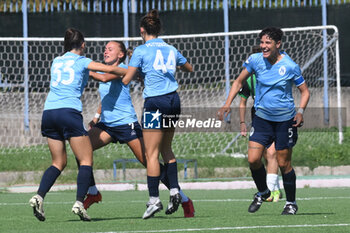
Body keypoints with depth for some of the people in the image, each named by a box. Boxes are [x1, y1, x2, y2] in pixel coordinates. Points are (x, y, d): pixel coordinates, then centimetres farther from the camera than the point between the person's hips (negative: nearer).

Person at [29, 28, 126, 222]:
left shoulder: (56, 61, 21)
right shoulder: (82, 62, 5)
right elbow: (109, 69, -2)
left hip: (49, 111, 6)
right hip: (69, 111, -6)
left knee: (59, 162, 14)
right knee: (86, 160, 1)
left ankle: (39, 197, -6)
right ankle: (79, 203, -15)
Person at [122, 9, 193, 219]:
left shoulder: (141, 50, -4)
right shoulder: (171, 50, 12)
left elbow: (126, 80, -6)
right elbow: (189, 68, 31)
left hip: (155, 102, -6)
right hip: (174, 100, 6)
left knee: (152, 154, -4)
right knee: (166, 149, 17)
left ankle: (154, 199, -9)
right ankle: (175, 190, 7)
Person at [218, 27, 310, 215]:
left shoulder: (290, 66, -12)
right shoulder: (255, 60, -4)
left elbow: (305, 91, 0)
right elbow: (239, 81, 10)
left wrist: (300, 111, -17)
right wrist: (227, 104, 0)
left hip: (285, 120, -3)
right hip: (262, 118, 3)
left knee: (284, 164, 0)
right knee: (253, 160, -8)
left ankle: (291, 203, 19)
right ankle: (262, 192, 19)